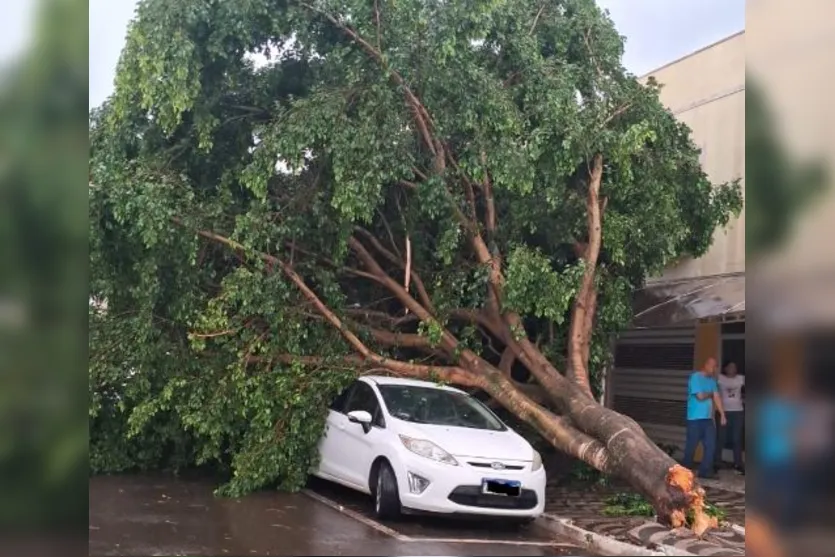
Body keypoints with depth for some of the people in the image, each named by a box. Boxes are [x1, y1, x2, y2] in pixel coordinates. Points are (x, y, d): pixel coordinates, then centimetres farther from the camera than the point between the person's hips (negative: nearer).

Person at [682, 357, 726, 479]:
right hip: (695, 418, -7)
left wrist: (722, 415, 3)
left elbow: (717, 397, 9)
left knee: (711, 445, 1)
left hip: (708, 418, 7)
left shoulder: (712, 379, 11)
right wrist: (710, 394, 2)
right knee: (691, 446, 1)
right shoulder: (695, 377, -12)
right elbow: (700, 396, -19)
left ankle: (705, 471, 6)